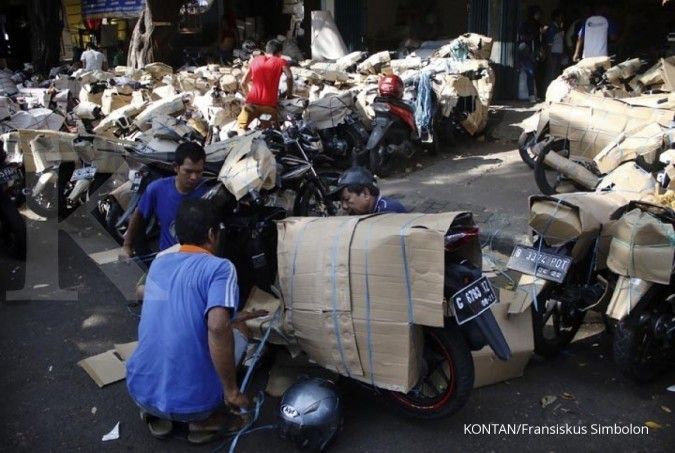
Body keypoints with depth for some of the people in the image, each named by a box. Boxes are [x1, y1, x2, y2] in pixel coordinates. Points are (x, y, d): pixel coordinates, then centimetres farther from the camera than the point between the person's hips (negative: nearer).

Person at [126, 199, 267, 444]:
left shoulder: (158, 263, 10)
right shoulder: (219, 268, -12)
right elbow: (217, 328, -29)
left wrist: (234, 315, 36)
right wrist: (231, 391, -17)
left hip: (140, 391, 6)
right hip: (191, 401, -5)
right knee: (238, 329, 19)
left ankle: (156, 414, 15)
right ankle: (204, 419, 9)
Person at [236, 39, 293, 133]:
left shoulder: (255, 60, 17)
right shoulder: (281, 62, 8)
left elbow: (243, 83, 17)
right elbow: (289, 77, -12)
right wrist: (289, 94, -1)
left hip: (252, 103, 2)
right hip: (270, 104, -2)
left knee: (241, 126, 14)